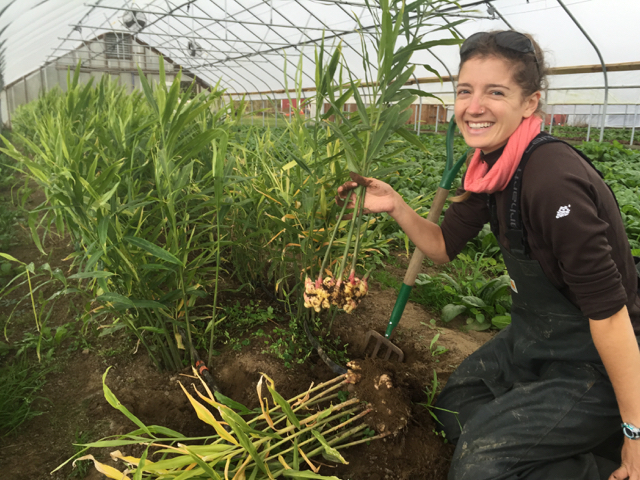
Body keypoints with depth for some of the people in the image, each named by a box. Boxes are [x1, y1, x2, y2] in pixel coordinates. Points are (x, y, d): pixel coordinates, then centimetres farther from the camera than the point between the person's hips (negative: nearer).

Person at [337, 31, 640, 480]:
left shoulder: (553, 178, -30)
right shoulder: (489, 167, -3)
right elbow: (445, 246, 7)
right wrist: (395, 206, -9)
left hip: (597, 361, -8)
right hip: (534, 339, 9)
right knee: (454, 408, 18)